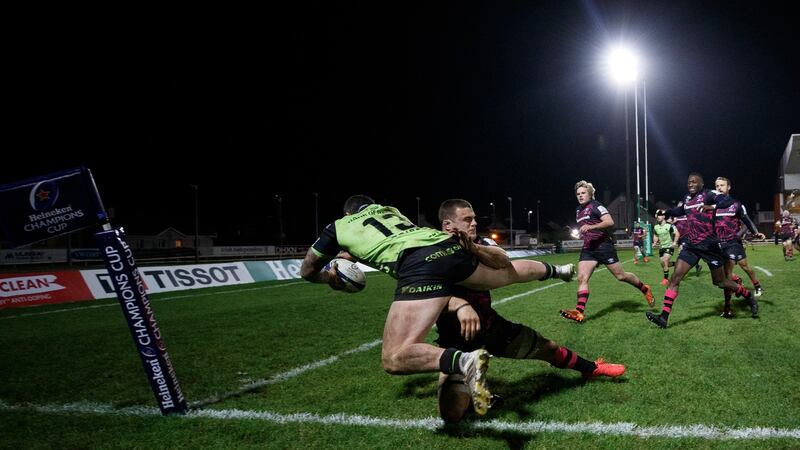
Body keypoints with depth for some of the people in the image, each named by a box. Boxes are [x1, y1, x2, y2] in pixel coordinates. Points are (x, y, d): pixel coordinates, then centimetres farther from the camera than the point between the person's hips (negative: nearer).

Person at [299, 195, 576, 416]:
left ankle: (464, 361, -35)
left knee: (394, 360, -11)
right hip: (451, 247, 6)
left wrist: (330, 278, 57)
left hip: (419, 265, -6)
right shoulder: (390, 209, 35)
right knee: (509, 272, 35)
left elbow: (307, 271, 37)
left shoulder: (338, 227, 24)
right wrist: (346, 255, 65)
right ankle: (556, 270, 60)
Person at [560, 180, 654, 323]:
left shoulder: (595, 206, -9)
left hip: (603, 246, -7)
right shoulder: (578, 210, 17)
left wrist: (590, 227, -30)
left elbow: (610, 222, -22)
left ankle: (645, 289, 27)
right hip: (588, 248, 7)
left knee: (620, 276, 2)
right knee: (582, 278, -10)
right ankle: (580, 312, -17)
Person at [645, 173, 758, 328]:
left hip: (708, 245, -6)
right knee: (675, 277, -8)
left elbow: (728, 201, -28)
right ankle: (664, 317, -12)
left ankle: (749, 296, 35)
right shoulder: (687, 198, 11)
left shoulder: (709, 194, -9)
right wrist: (665, 212, 25)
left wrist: (711, 207, -42)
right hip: (691, 245, 6)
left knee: (720, 282, 6)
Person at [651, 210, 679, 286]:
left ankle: (666, 278, -9)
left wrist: (674, 242, -23)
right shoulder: (656, 227, 4)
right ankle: (676, 264, 34)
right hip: (661, 247, 6)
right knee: (663, 264, 5)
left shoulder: (669, 225, -13)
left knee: (665, 261, -20)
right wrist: (655, 242, 2)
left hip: (669, 246, -6)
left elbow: (677, 233, -13)